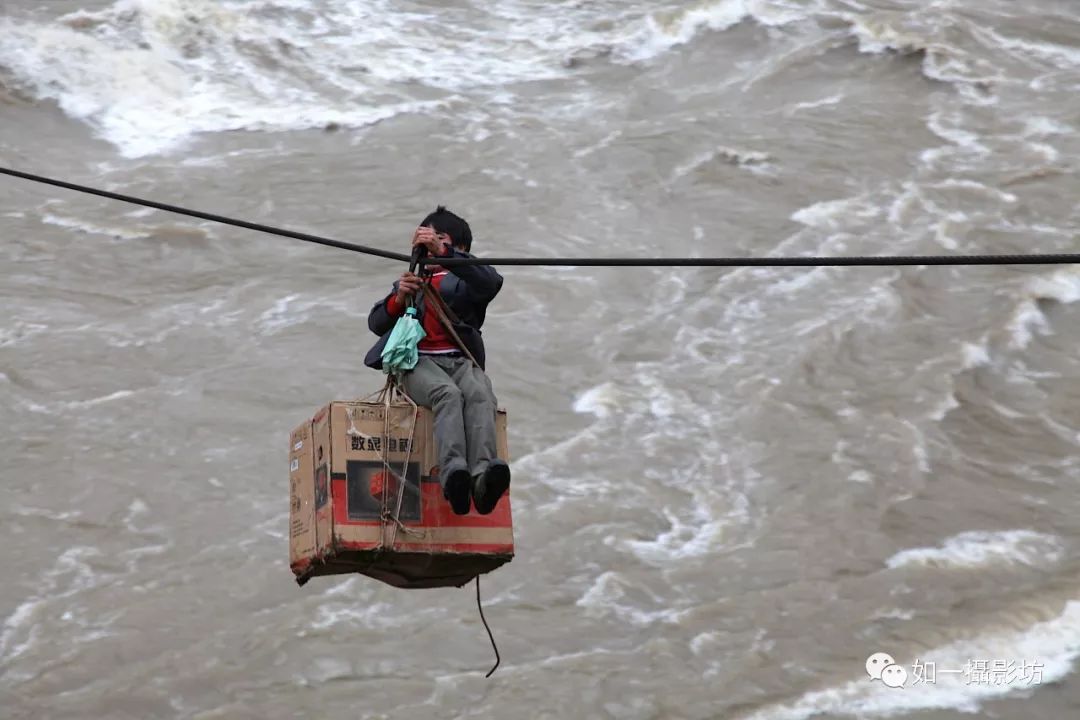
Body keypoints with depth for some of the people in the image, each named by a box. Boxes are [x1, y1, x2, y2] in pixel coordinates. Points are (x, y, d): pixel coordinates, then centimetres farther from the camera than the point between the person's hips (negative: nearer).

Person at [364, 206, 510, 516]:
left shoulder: (465, 281, 23)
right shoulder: (411, 280, 32)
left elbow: (492, 282, -4)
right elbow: (376, 323, 18)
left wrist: (443, 253, -15)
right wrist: (398, 299, -5)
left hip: (462, 360, 0)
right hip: (419, 361, 0)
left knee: (480, 394, -36)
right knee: (447, 393, -36)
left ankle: (483, 476, -58)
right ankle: (454, 473, -58)